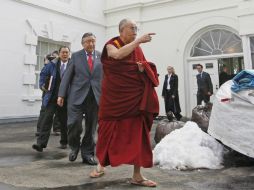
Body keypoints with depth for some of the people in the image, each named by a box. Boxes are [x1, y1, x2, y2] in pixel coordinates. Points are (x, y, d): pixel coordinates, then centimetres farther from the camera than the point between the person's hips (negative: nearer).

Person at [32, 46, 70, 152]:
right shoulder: (52, 64, 4)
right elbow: (43, 74, 15)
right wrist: (42, 85, 3)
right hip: (51, 97, 1)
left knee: (64, 121, 10)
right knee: (46, 118, -8)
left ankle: (64, 142, 25)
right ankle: (41, 143, -9)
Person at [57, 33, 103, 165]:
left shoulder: (101, 56, 8)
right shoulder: (76, 56, 7)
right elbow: (67, 76, 4)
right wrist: (61, 94, -2)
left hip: (96, 96, 1)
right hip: (77, 95, -1)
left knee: (91, 127, 6)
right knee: (74, 123, -10)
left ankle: (87, 154, 20)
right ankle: (74, 147, 19)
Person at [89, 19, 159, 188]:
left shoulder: (138, 49, 11)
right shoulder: (111, 44, -2)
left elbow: (147, 70, 15)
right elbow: (118, 55, -25)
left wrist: (143, 69, -8)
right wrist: (138, 41, -27)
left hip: (135, 96, 4)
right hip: (115, 95, -3)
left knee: (137, 133, -2)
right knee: (109, 130, 4)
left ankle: (137, 175, 4)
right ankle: (101, 165, 27)